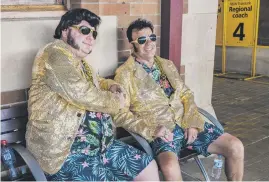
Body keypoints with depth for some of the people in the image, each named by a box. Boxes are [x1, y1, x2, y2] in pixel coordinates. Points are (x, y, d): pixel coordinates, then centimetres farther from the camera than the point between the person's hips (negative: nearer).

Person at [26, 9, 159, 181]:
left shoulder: (82, 63, 18)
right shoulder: (54, 53, -12)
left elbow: (98, 82, 38)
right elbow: (82, 94, -24)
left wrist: (113, 86, 13)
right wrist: (117, 101, -6)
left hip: (101, 142, 10)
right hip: (65, 150, -9)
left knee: (149, 167, 6)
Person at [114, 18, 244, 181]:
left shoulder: (167, 65, 17)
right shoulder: (125, 74, -2)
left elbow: (186, 95, 14)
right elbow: (120, 114, -7)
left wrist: (192, 123, -3)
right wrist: (152, 129, -18)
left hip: (187, 124, 6)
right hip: (160, 131, -5)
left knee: (236, 147, -6)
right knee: (170, 167, -36)